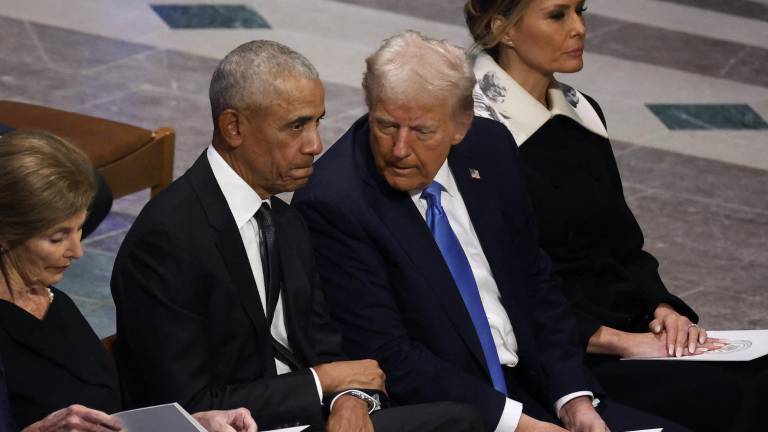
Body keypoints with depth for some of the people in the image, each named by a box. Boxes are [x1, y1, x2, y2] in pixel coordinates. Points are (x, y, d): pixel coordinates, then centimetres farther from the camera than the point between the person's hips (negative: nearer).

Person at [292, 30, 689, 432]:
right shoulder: (331, 204, -15)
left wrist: (574, 398, -3)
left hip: (531, 391, 6)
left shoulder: (490, 148, 3)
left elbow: (535, 285, 11)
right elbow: (388, 357, -16)